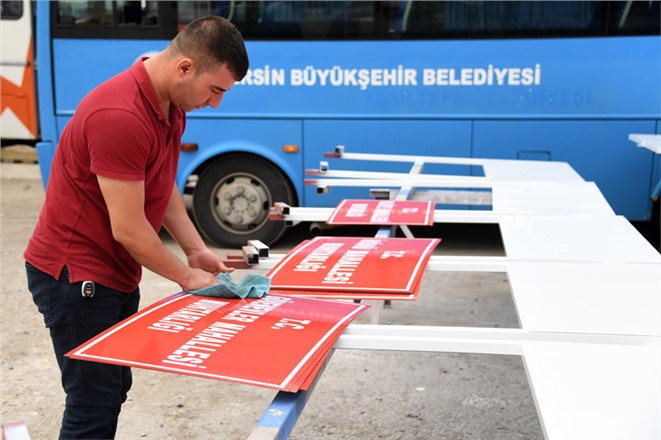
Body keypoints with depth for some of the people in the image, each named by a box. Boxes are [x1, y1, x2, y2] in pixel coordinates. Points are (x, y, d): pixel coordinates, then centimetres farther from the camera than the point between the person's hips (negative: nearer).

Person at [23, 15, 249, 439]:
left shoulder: (172, 106, 3)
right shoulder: (120, 117, -28)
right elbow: (128, 229, -25)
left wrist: (197, 251, 3)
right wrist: (186, 277, -12)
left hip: (116, 274, 9)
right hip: (75, 276, -9)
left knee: (115, 389, 17)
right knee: (94, 405, -3)